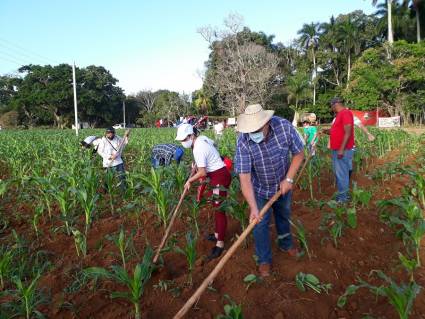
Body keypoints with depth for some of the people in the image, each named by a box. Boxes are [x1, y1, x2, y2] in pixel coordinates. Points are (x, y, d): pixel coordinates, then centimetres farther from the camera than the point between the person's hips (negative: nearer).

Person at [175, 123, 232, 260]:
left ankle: (220, 243, 4)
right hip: (216, 175, 10)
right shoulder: (201, 138, 3)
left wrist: (189, 181, -7)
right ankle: (218, 234, 32)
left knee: (219, 209, -4)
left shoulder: (198, 149, -24)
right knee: (216, 206, 18)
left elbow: (202, 172, -24)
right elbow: (213, 143, 24)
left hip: (220, 177, -10)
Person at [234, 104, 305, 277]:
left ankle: (286, 244, 52)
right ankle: (264, 260, 29)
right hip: (260, 190, -2)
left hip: (283, 186, 3)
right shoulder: (243, 141, -33)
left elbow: (298, 154, -12)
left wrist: (289, 179, -16)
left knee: (284, 216, 24)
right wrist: (253, 208, -40)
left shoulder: (285, 127, -28)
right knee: (260, 224, 6)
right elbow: (244, 176, -34)